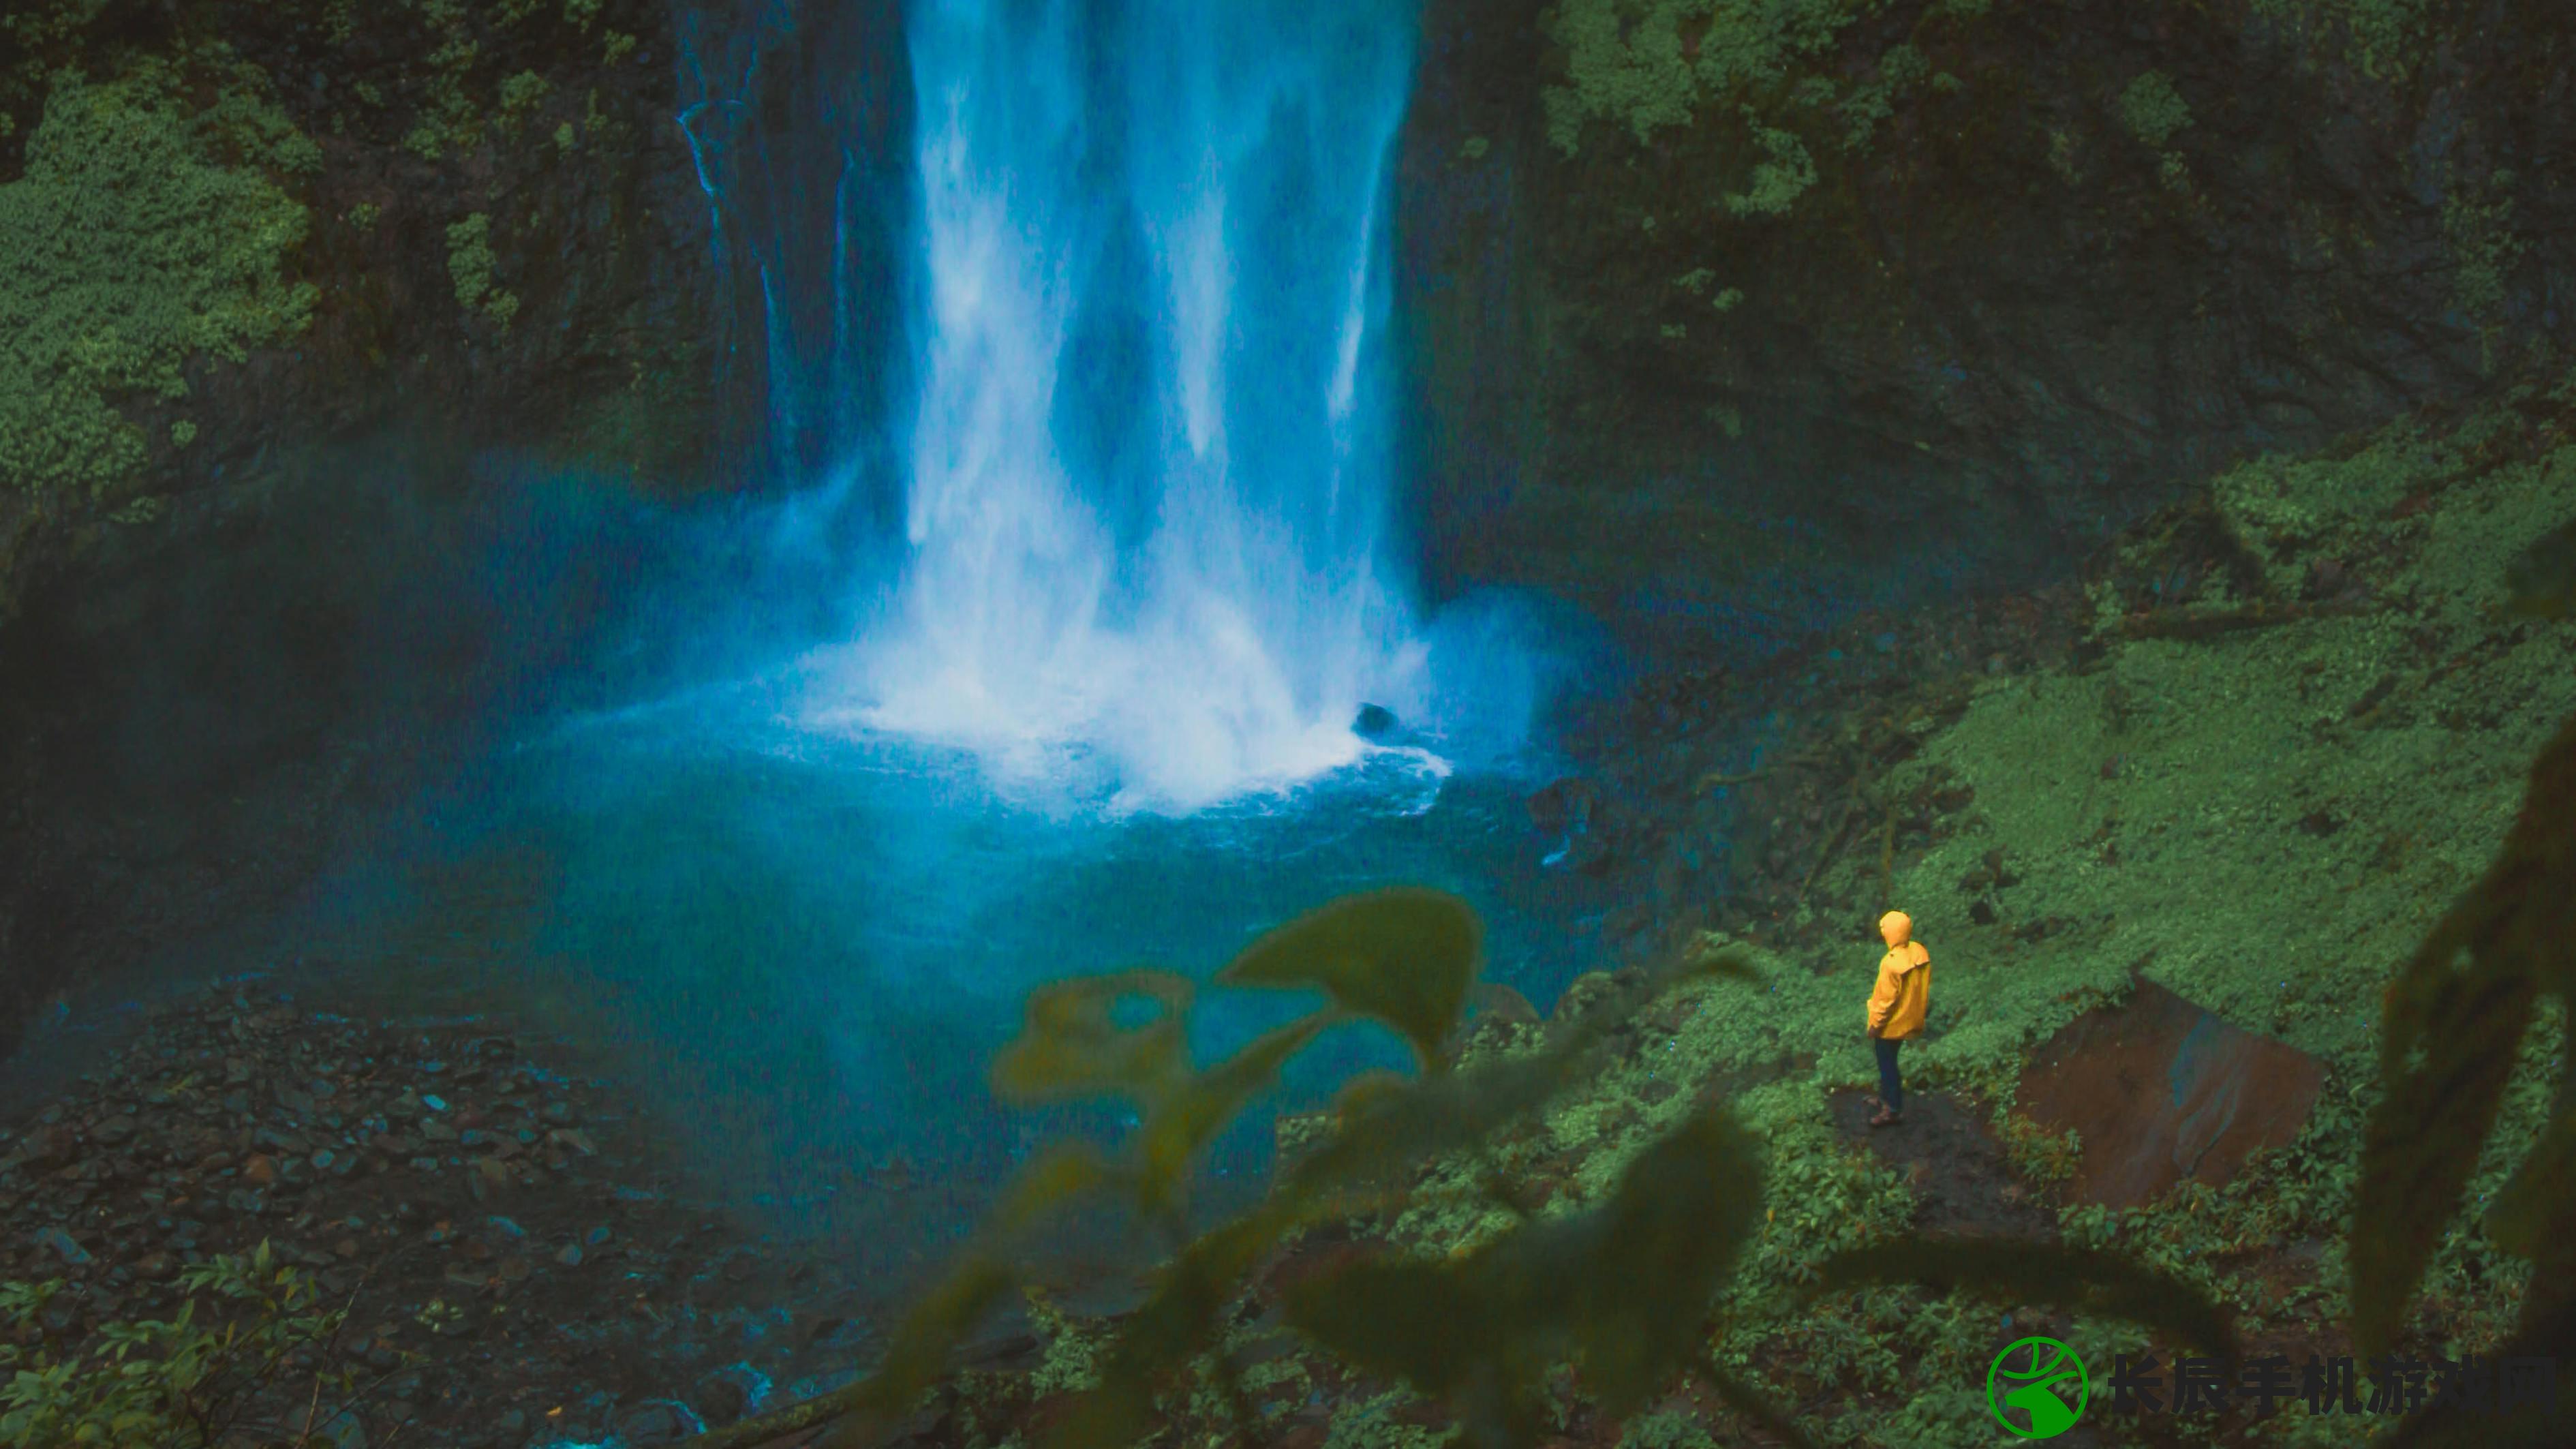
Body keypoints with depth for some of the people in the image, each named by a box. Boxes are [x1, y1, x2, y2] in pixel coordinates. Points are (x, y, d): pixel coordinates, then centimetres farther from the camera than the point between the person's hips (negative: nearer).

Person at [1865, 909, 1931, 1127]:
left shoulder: (1892, 963, -32)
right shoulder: (1920, 952, -8)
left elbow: (1886, 999, -24)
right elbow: (1925, 985, 4)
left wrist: (1875, 1025, -11)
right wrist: (1919, 1011, 18)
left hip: (1891, 1025, -8)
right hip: (1910, 1019, 8)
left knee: (1887, 1066, 9)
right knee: (1888, 1062, 26)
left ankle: (1893, 1111, 20)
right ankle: (1886, 1098, 41)